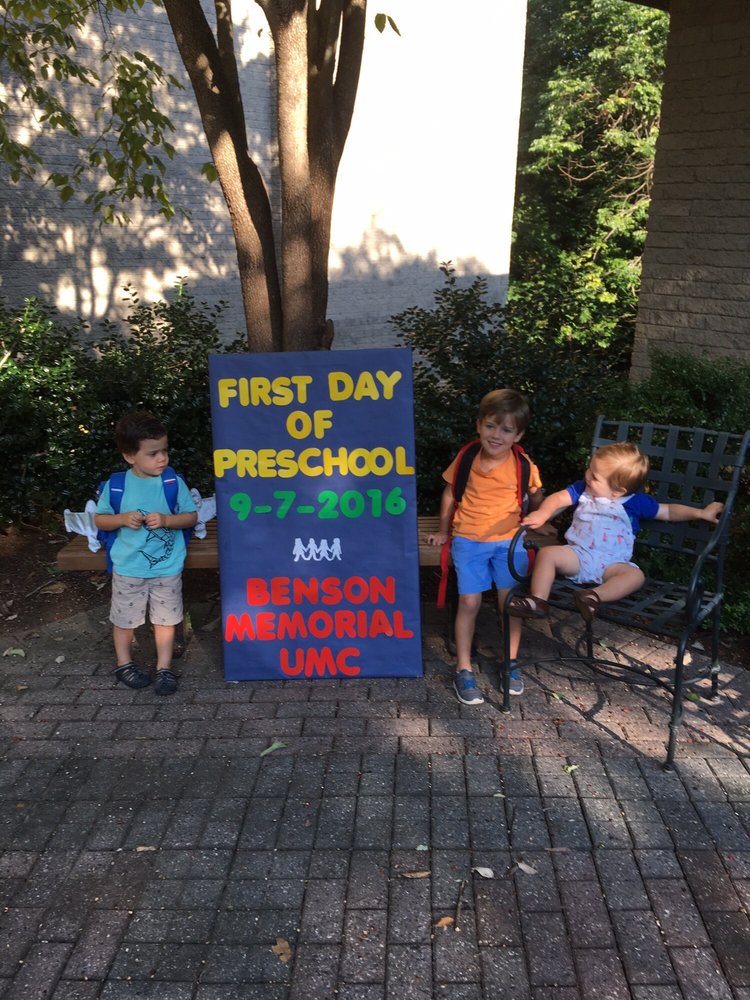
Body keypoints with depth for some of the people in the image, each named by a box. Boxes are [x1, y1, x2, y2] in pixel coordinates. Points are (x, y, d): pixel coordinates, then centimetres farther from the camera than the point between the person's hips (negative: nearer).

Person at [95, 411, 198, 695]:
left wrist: (166, 519, -22)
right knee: (124, 618, 15)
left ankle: (164, 667, 26)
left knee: (166, 618, 10)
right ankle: (124, 664, 36)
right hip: (128, 568, 0)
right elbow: (99, 519, 0)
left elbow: (192, 517, -5)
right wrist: (122, 519, -19)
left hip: (168, 568, 0)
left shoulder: (174, 483, -10)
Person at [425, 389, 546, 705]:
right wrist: (444, 531, 11)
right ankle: (463, 670, 9)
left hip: (509, 541, 0)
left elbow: (536, 497, 9)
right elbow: (450, 492, 7)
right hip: (468, 540, 0)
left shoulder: (523, 466, -10)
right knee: (469, 602, -2)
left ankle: (511, 663, 24)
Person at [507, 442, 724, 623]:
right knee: (547, 553, -24)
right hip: (577, 555, 1)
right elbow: (558, 498, -1)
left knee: (635, 575, -30)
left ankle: (594, 596, -47)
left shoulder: (635, 502, 5)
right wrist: (542, 514, -21)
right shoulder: (582, 489, 10)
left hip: (611, 563, -1)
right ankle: (538, 601, -29)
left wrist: (700, 513, 7)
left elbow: (668, 511, 14)